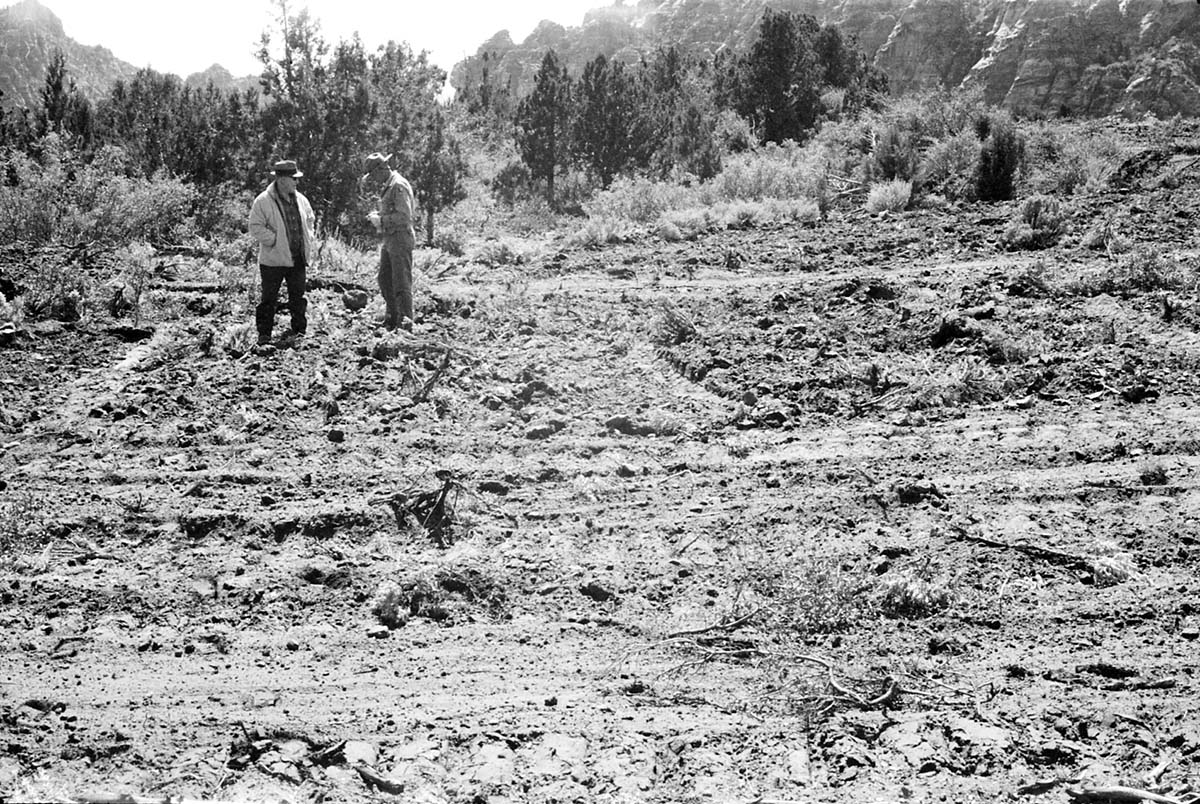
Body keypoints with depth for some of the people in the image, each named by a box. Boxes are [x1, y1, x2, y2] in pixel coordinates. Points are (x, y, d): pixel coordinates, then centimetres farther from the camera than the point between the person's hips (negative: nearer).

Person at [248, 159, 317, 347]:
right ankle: (264, 334, 11)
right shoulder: (263, 201, -12)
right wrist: (275, 240, -17)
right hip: (273, 260, -5)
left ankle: (299, 331, 22)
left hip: (298, 259, 5)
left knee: (298, 297, 11)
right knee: (269, 298, 3)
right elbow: (256, 228, -13)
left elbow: (310, 221, 20)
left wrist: (309, 243, 7)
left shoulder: (300, 199, 7)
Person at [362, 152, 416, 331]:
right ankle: (392, 317, 25)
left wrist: (381, 220, -15)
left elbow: (404, 216, -22)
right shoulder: (387, 186, 15)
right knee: (385, 280, 15)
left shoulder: (398, 185, -15)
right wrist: (377, 216, 9)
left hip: (400, 238, -10)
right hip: (389, 240, 10)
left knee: (401, 283, -7)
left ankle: (406, 322, -4)